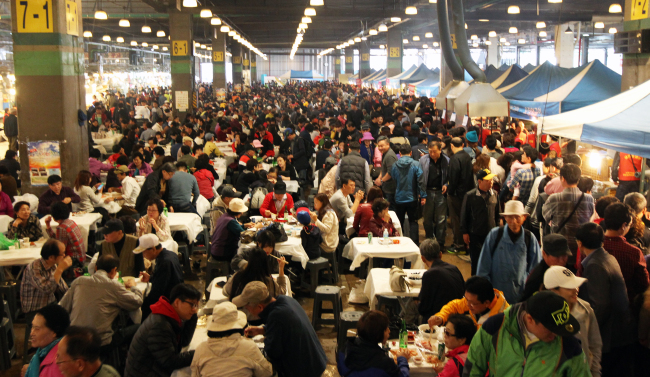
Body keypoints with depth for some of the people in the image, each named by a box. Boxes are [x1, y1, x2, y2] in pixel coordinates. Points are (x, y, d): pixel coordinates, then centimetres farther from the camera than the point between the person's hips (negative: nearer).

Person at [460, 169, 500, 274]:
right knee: (476, 261, 5)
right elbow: (464, 215, -2)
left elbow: (498, 214, 12)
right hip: (475, 235, -3)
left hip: (491, 234, 3)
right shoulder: (470, 196, -8)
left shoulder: (494, 195, 3)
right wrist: (464, 232, -2)